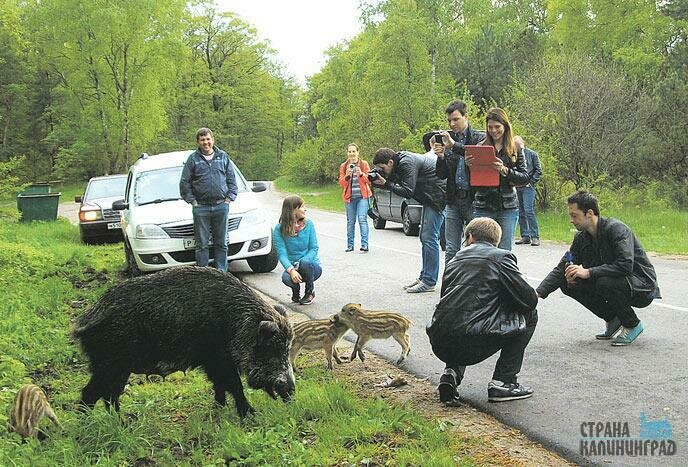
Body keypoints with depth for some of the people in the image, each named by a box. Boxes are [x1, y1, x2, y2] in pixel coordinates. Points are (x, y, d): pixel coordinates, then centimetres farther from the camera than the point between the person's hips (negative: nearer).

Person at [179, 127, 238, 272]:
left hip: (221, 206, 2)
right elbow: (184, 183, 5)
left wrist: (229, 198, 3)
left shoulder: (223, 157, 9)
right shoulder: (193, 159, 4)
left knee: (221, 243, 6)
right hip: (201, 208, -2)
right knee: (202, 244, 0)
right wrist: (192, 200, -2)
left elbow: (232, 179, 13)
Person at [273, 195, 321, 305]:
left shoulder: (308, 224, -5)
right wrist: (291, 270, -33)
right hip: (292, 266, 0)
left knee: (305, 263, -35)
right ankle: (296, 291, 5)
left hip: (312, 266, 0)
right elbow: (282, 253, -14)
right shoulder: (279, 229, -8)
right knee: (286, 278, -34)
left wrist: (300, 264, -23)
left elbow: (314, 248, -7)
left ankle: (310, 292, -5)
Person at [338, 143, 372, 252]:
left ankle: (364, 245, -16)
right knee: (350, 222, 5)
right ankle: (350, 245, 13)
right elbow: (341, 183, 4)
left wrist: (361, 174, -16)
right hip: (349, 197, 3)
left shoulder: (364, 164, 5)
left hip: (362, 196, -2)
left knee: (362, 219, -14)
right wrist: (347, 176, -15)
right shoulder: (343, 166, 10)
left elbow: (369, 181, 1)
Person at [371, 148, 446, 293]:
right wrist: (377, 178, -5)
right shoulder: (400, 162, 9)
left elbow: (408, 191, -24)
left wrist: (386, 184, -21)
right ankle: (424, 277, 18)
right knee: (424, 237, 12)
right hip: (428, 197, 11)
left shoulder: (407, 163, -20)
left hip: (437, 196, -11)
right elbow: (395, 182, 10)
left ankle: (429, 282, -10)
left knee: (429, 237, -11)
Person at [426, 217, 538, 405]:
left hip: (440, 344, 6)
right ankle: (502, 382, 10)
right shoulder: (501, 257, 6)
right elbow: (529, 299, 0)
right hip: (474, 345, -5)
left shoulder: (455, 259, 21)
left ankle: (452, 373, 12)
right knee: (528, 315, 15)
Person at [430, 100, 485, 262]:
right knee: (451, 251, 4)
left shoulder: (480, 138, 1)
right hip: (453, 201, 4)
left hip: (474, 200, -4)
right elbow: (441, 175, 10)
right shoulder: (447, 139, 12)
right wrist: (441, 157, -10)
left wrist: (454, 145, -25)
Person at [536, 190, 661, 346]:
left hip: (642, 288, -7)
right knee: (568, 284, -8)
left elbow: (625, 265, -34)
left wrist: (588, 272, -34)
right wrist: (538, 293, -13)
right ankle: (613, 319, 6)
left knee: (605, 283, -36)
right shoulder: (581, 238, 0)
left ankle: (632, 325, -9)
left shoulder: (616, 228, -23)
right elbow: (561, 269, 0)